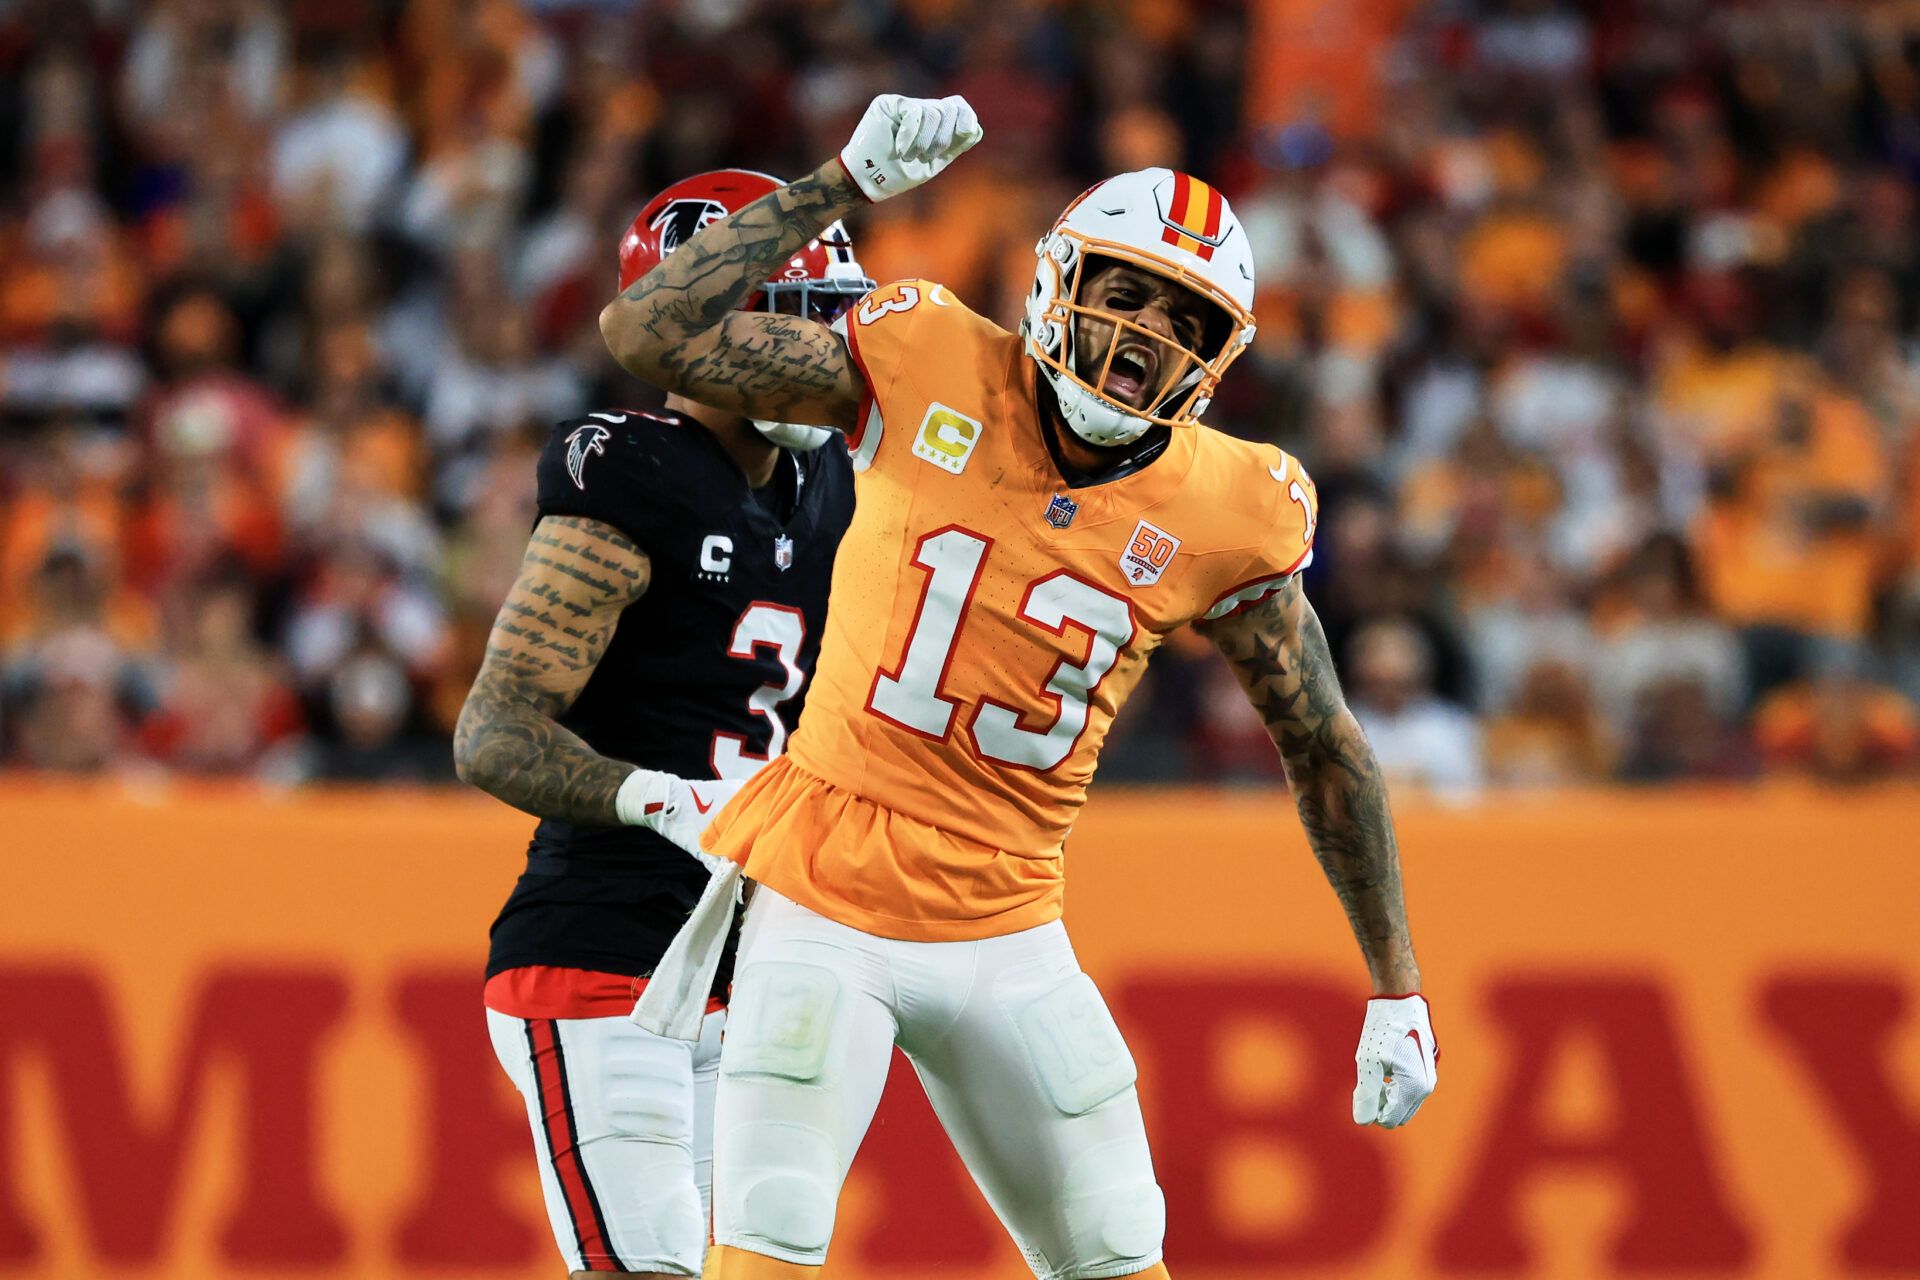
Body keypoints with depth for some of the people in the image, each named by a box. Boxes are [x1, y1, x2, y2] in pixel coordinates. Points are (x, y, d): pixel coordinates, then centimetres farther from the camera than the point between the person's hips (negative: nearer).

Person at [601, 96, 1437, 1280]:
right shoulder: (926, 371, -10)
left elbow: (1326, 748, 7)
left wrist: (1397, 990, 8)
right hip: (825, 910, -3)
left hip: (1005, 936, 3)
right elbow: (651, 333, -13)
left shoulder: (1223, 516, -5)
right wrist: (842, 184, -15)